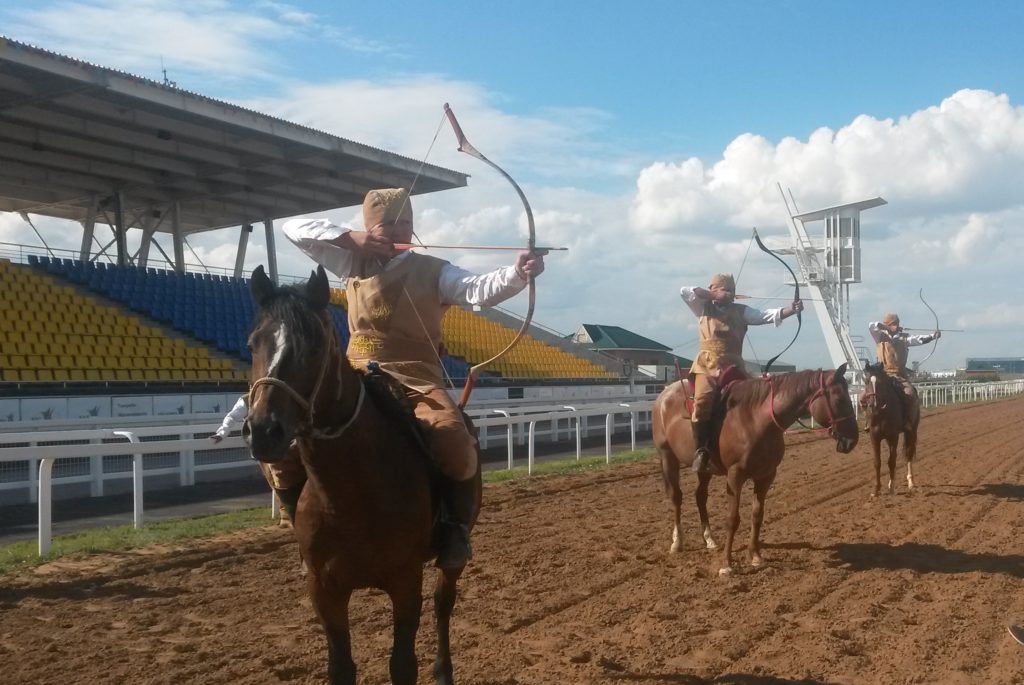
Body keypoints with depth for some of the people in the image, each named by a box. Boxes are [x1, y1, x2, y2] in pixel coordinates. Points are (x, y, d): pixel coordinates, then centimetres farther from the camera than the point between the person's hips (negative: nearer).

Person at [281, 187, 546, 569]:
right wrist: (349, 237, -2)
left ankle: (456, 527, -3)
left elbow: (479, 290, -10)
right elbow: (294, 228, 13)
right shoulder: (353, 263, 12)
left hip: (418, 377, -2)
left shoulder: (433, 272, 7)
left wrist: (518, 273, -31)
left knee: (455, 443, -27)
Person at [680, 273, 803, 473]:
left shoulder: (741, 311, 14)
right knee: (703, 400, -24)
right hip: (707, 365, -3)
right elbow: (684, 292, -3)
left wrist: (791, 310, -15)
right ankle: (700, 451, -18)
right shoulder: (703, 308, 11)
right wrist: (715, 295, -5)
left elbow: (765, 316, 1)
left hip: (733, 366, 4)